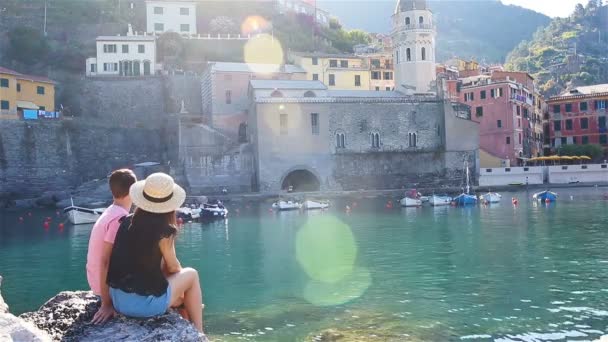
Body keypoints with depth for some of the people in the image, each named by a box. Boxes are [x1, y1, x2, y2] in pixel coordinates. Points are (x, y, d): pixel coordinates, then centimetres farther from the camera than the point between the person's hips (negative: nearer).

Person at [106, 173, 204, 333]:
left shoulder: (127, 222, 1)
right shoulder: (163, 230, -16)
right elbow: (173, 267, 0)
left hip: (117, 300, 7)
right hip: (145, 303, -6)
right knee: (191, 275, 16)